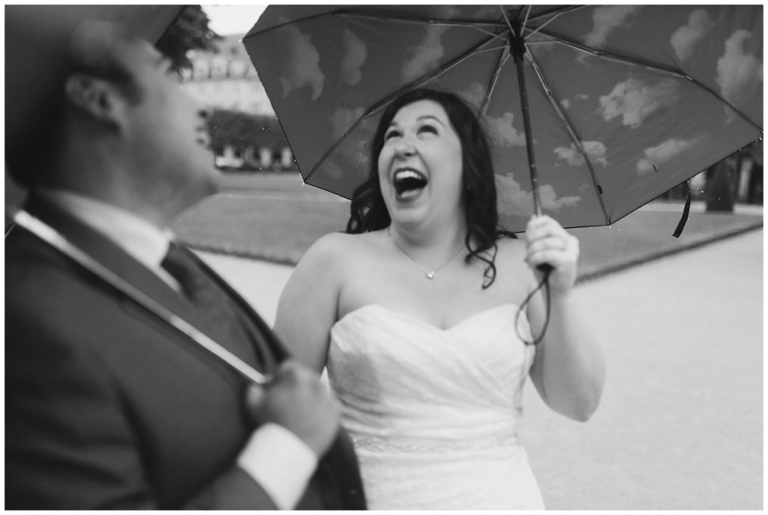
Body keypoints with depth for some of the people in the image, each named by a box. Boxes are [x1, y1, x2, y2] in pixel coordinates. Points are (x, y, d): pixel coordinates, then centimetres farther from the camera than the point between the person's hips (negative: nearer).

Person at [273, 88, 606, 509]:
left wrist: (560, 298, -16)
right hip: (373, 499, -1)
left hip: (501, 498, 2)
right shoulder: (337, 259, -8)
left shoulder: (517, 265, -2)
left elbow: (579, 405, -3)